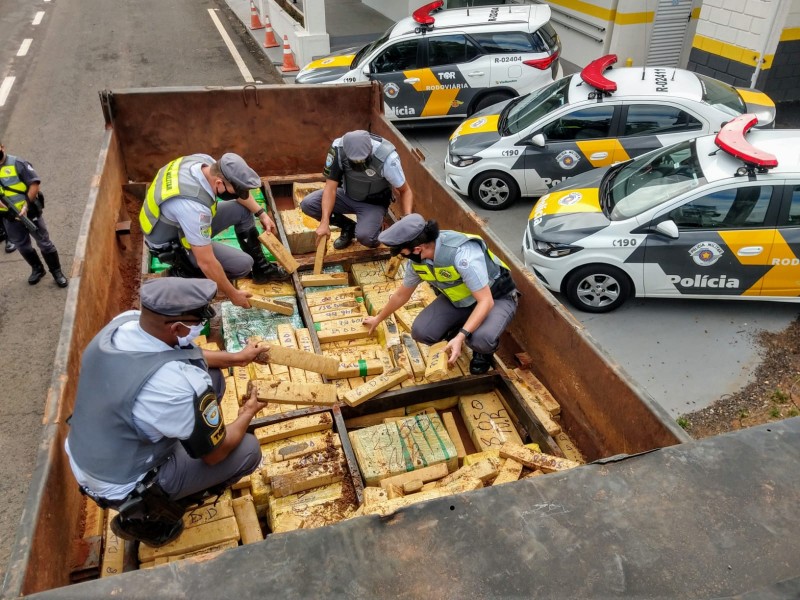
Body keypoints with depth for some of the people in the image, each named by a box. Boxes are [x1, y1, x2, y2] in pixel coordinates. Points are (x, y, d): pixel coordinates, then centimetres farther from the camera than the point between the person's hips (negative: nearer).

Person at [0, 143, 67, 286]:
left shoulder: (17, 164, -12)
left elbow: (35, 183, -15)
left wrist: (27, 205, -20)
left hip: (30, 212, -4)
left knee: (44, 242, 4)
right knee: (22, 246, 16)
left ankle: (57, 272, 16)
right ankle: (37, 269, 36)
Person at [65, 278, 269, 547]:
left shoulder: (124, 321, -16)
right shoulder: (178, 384, -37)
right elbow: (216, 452, -18)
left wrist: (235, 358, 12)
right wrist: (247, 414, 0)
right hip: (121, 488, -7)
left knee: (211, 376, 5)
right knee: (247, 449, 0)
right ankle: (150, 515, 10)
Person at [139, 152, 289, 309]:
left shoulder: (204, 162, -19)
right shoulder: (193, 206, -41)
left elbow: (240, 189, 3)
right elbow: (206, 263, -34)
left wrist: (261, 213, 0)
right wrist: (233, 294, -22)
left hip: (180, 220, 8)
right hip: (172, 244, -8)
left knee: (243, 209, 2)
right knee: (243, 264, -15)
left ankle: (261, 268, 15)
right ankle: (183, 274, 2)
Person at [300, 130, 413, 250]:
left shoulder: (387, 157, -32)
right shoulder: (338, 148, -25)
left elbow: (405, 191, -18)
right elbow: (331, 187, -21)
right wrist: (324, 222, -32)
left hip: (374, 203, -4)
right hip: (347, 195, 4)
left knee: (364, 236, -33)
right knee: (307, 204, -17)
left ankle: (375, 227, 6)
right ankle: (348, 227, 6)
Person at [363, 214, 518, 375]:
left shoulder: (462, 254, -37)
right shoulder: (417, 259, -14)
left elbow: (485, 301, -34)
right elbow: (402, 294, 6)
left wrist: (460, 337, -43)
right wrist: (378, 319, 18)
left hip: (496, 298, -6)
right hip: (458, 299, 6)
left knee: (482, 339, -36)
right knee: (421, 332, -17)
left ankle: (483, 351, 0)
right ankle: (454, 331, 14)